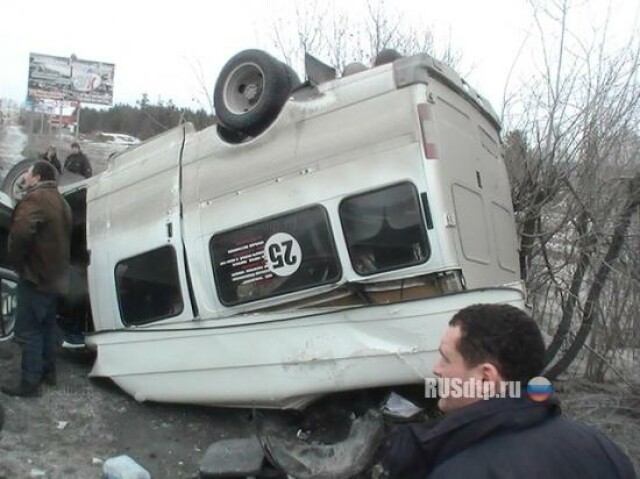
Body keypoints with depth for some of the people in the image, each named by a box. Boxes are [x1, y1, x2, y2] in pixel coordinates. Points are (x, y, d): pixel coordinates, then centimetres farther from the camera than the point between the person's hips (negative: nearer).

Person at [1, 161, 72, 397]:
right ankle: (48, 371, 28)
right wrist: (57, 265, 16)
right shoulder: (60, 201, 16)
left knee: (28, 330, -2)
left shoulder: (35, 198, -16)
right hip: (54, 275, 10)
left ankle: (30, 382, 3)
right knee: (46, 326, 18)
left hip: (35, 276, -9)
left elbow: (20, 232, -32)